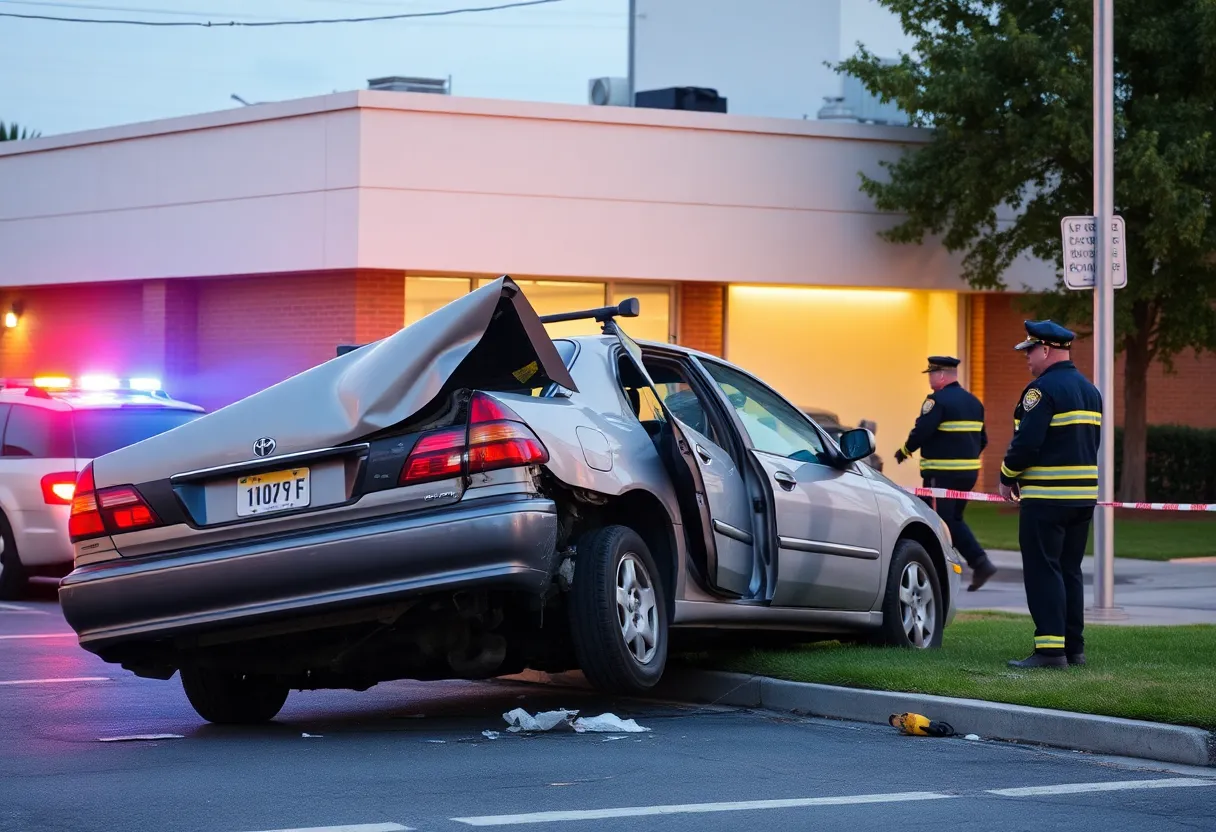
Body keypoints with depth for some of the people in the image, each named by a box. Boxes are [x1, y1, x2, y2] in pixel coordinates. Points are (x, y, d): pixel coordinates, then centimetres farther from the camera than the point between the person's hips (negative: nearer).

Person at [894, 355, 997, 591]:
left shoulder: (938, 400, -12)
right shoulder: (973, 401, 14)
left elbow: (921, 432, -18)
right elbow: (982, 439, 16)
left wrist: (905, 451, -2)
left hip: (942, 474, -8)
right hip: (969, 472, 8)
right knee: (954, 520, 17)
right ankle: (980, 562, 4)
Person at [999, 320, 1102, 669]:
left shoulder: (1043, 390, -14)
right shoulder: (1090, 391, 15)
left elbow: (1026, 442, -19)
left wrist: (1007, 477, -3)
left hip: (1046, 497, -9)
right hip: (1084, 496, 9)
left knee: (1042, 571, -6)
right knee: (1069, 571, 14)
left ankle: (1050, 649, -11)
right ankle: (1074, 647, 14)